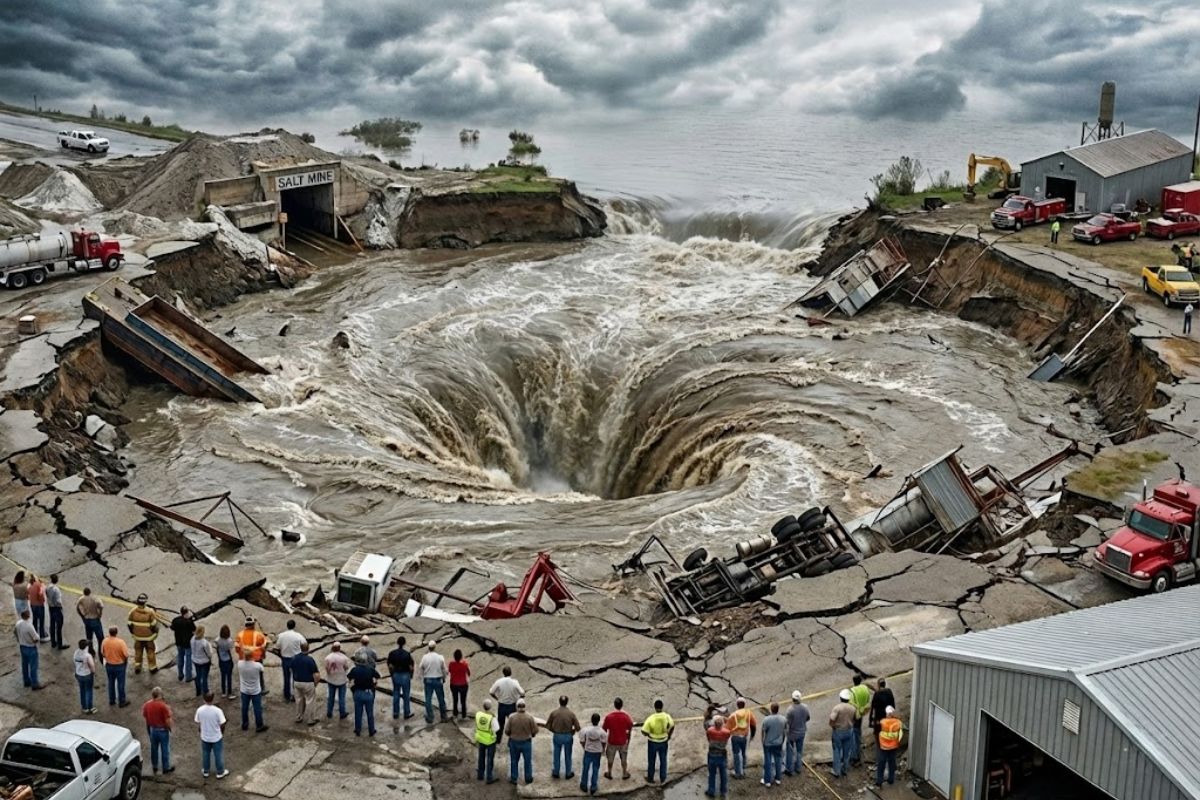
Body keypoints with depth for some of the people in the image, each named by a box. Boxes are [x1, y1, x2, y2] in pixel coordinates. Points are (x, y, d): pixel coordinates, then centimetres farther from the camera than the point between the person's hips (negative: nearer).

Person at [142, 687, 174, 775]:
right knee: (165, 749, 11)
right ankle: (166, 769, 23)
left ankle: (154, 768, 35)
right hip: (162, 730, -5)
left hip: (152, 729, 5)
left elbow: (144, 716, 4)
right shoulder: (163, 706, -26)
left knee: (154, 748, 21)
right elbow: (168, 721, -23)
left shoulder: (147, 705, -11)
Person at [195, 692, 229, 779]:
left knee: (205, 754, 23)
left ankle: (205, 771, 39)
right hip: (216, 737, -3)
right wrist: (222, 733, 3)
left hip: (204, 737, 3)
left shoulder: (199, 710, -17)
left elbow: (197, 722, -2)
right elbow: (222, 724, -18)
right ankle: (220, 772, 29)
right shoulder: (217, 710, -26)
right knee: (218, 755, 15)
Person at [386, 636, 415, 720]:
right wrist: (411, 675, 5)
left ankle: (395, 714, 15)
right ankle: (407, 714, 11)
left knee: (396, 695, 11)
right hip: (405, 675, -3)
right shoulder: (407, 654, -13)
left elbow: (390, 666, -4)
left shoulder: (392, 653, -4)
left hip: (396, 675, 3)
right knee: (406, 695, 6)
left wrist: (392, 674, 11)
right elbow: (411, 667, -11)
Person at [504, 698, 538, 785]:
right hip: (526, 742, -1)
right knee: (528, 761, 19)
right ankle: (528, 778, 30)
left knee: (514, 761, 18)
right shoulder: (529, 718, -19)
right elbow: (535, 731, -10)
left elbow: (507, 731, -11)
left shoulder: (511, 717, -18)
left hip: (514, 742, 1)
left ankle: (513, 779, 27)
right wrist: (531, 734, 12)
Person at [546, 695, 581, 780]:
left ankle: (556, 773, 29)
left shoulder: (554, 712, -11)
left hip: (557, 736, 1)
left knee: (557, 755, 17)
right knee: (567, 755, 16)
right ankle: (568, 774, 28)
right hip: (568, 736, -1)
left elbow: (548, 725, -4)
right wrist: (572, 731, 9)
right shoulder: (571, 713, -13)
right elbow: (577, 727, -11)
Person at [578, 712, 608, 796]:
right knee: (595, 770, 14)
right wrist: (602, 750, 10)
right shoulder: (602, 732, -19)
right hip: (597, 752, 0)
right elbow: (604, 743, -11)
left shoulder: (585, 730, -18)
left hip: (588, 751, 0)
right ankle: (593, 788, 21)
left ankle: (584, 786, 31)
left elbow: (582, 742, -9)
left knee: (586, 768, 18)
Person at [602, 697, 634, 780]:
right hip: (623, 742, 0)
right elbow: (630, 730, -5)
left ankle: (609, 774, 35)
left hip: (612, 741, 0)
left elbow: (604, 730, -9)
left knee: (610, 758, 21)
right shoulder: (626, 716, -17)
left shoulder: (609, 716, -18)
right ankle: (624, 774, 32)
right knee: (624, 759, 20)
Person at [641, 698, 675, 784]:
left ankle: (650, 779, 34)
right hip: (663, 741, 2)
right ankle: (662, 779, 35)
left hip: (652, 742, -2)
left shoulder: (650, 719, -27)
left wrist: (649, 734, 2)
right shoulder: (667, 716, -18)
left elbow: (644, 732, -21)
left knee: (651, 761, 18)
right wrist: (669, 736, 16)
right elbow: (672, 727, -1)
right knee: (663, 760, 21)